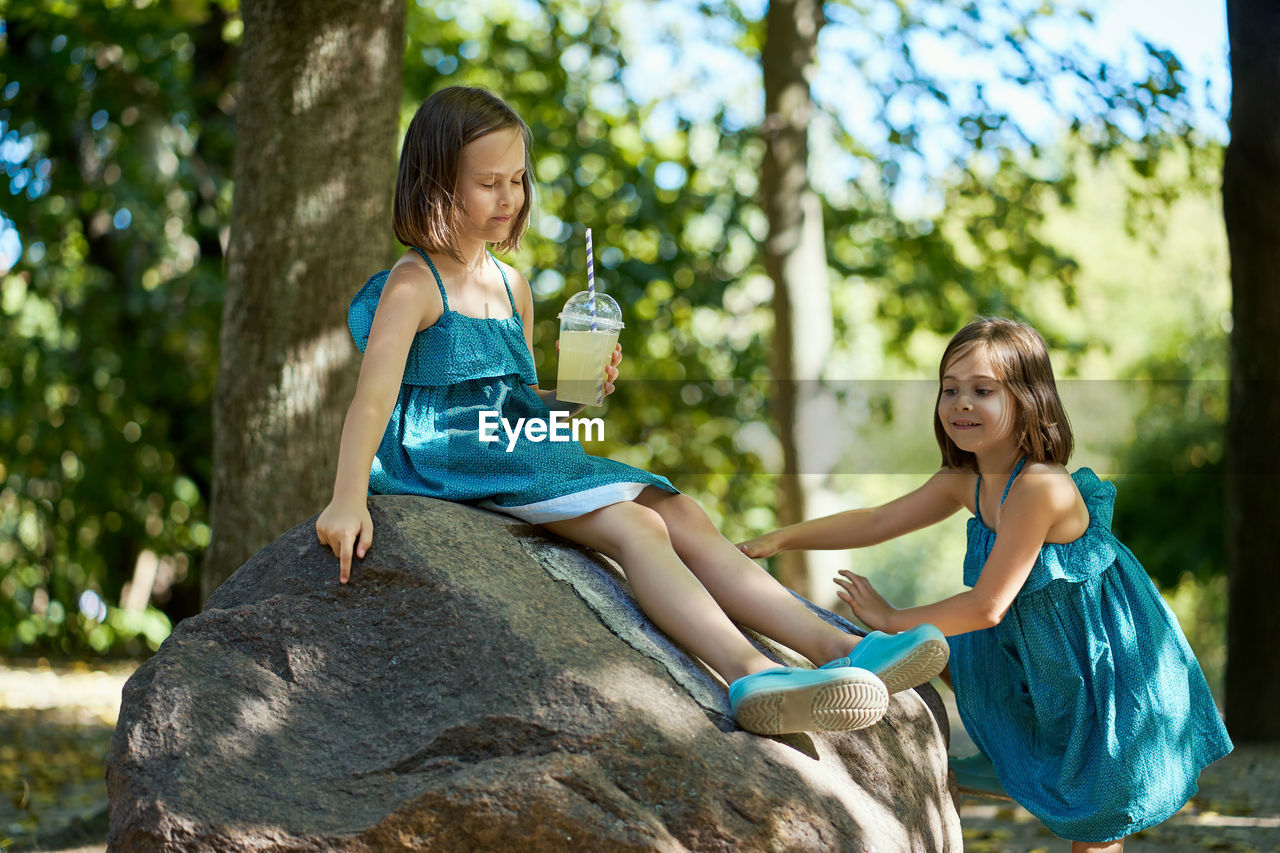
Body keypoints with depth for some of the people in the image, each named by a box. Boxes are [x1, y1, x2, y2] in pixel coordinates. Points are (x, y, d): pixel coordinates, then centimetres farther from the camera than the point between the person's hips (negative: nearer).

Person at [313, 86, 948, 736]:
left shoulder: (511, 286, 17)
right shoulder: (413, 286, -9)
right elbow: (373, 396, -22)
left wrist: (571, 397, 4)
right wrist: (348, 498, -36)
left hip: (518, 456, 8)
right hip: (451, 462, -8)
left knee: (681, 515, -7)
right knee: (635, 525, -26)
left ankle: (838, 646, -15)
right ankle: (751, 679, -43)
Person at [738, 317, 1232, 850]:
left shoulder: (1040, 487, -31)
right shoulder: (965, 482, -4)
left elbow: (986, 607, -28)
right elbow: (879, 521, 6)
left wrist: (892, 620, -19)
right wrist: (781, 539, -1)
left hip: (1105, 670, -8)